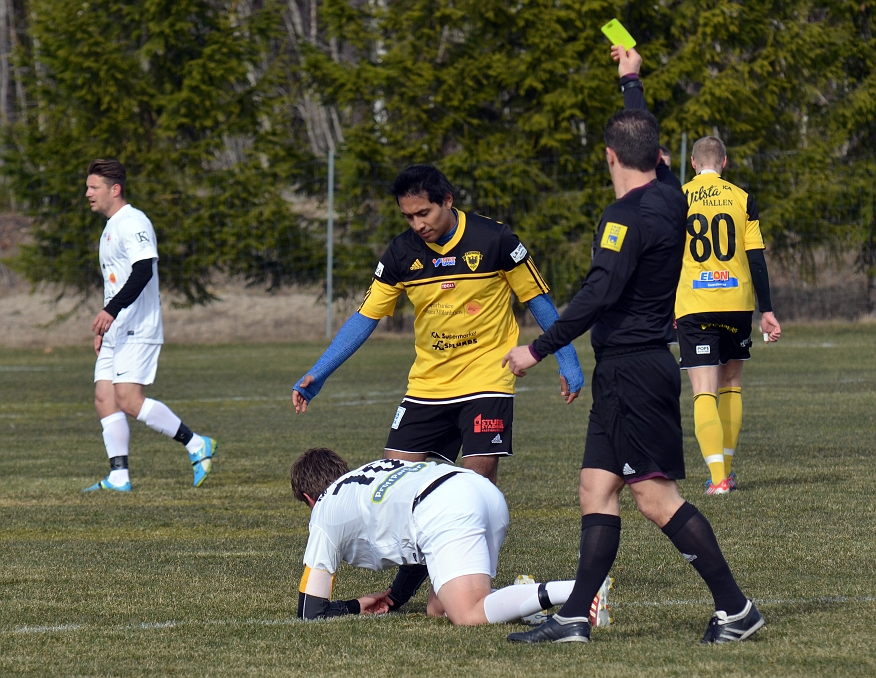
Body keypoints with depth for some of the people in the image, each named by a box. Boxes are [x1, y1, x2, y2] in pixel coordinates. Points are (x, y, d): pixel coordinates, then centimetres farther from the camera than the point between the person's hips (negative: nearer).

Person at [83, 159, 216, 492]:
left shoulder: (133, 223, -12)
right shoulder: (111, 227, 21)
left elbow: (143, 271, -24)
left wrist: (111, 310, -31)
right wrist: (103, 327, 28)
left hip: (137, 329, -10)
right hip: (116, 330, 10)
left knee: (129, 399, -17)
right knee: (104, 398, 1)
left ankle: (197, 445, -8)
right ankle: (119, 477, 0)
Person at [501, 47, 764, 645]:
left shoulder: (629, 216, -17)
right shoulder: (670, 197, 9)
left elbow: (601, 293, -24)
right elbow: (650, 140, 30)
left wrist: (540, 349, -21)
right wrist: (631, 79, 45)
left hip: (631, 368, -10)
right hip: (640, 368, 10)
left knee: (655, 495, -9)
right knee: (597, 488, 6)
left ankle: (735, 608, -7)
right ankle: (576, 617, 4)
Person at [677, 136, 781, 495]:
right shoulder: (741, 199, 4)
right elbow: (756, 259, 1)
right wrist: (766, 311, 5)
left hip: (693, 304, -2)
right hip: (736, 301, 2)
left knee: (704, 393, -6)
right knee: (731, 385, 19)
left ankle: (717, 477, -19)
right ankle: (726, 469, 23)